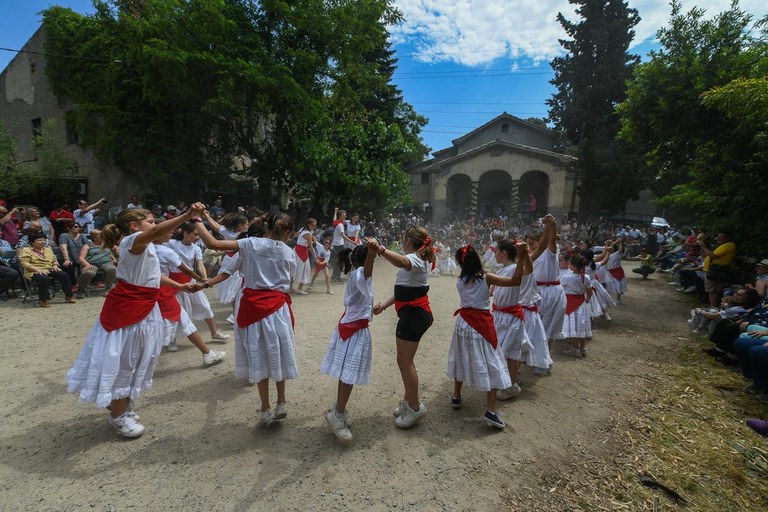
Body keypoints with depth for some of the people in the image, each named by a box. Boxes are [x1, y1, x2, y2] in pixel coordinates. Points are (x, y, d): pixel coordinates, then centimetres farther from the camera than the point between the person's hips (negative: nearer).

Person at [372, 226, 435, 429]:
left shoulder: (414, 259, -16)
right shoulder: (418, 260, 17)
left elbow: (402, 262, -44)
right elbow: (404, 290, 14)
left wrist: (381, 250, -61)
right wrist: (384, 304, 5)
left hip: (414, 315, -11)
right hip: (413, 313, 11)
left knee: (404, 361, -1)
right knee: (405, 360, 19)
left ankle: (415, 407, 12)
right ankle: (409, 401, 34)